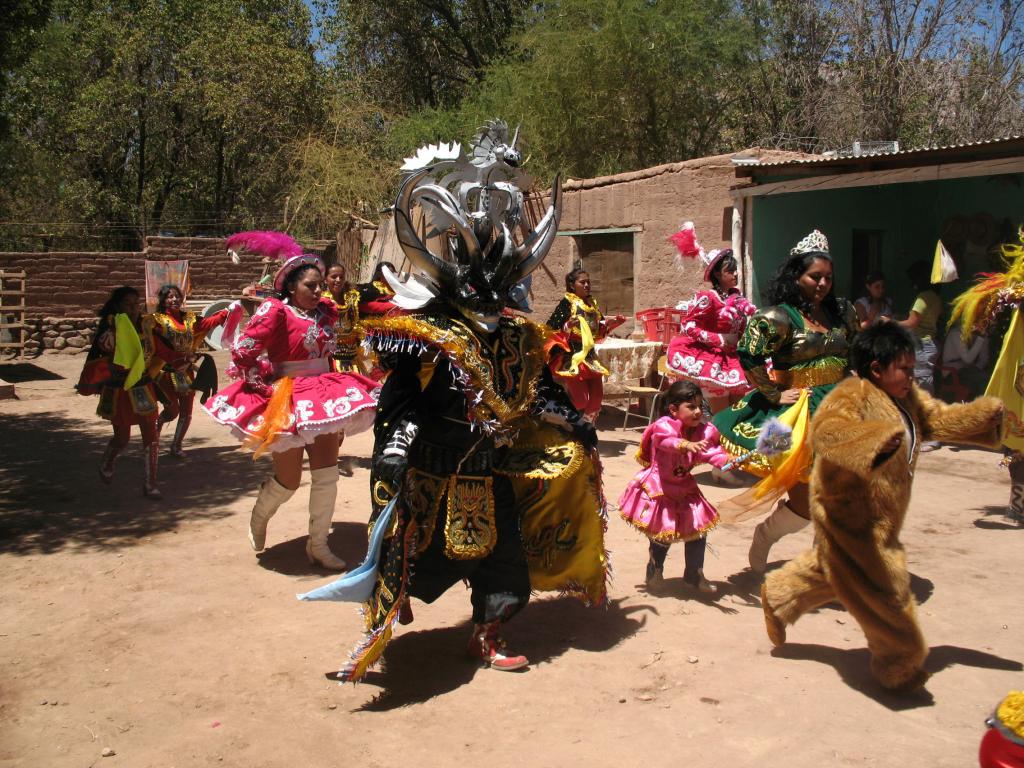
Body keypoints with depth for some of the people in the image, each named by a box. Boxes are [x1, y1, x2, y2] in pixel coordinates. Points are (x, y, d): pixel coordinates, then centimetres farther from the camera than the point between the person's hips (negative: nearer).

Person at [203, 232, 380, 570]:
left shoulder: (325, 312, 5)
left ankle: (318, 545, 16)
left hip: (322, 398, 6)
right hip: (286, 401, -6)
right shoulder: (276, 311, -15)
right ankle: (258, 518, 36)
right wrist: (265, 386, -15)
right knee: (288, 480, 3)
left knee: (327, 474, 2)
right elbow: (242, 352, -19)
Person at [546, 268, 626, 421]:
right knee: (580, 400, -11)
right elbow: (551, 330, -15)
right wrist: (568, 326, -30)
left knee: (597, 396, 6)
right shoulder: (566, 303, -9)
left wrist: (613, 322, 5)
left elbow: (600, 330, 21)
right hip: (572, 356, -7)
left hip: (589, 355, 7)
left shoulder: (592, 303, 11)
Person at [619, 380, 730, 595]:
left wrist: (728, 460, -41)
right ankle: (655, 569, 35)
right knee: (661, 532, 4)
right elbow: (667, 441, -45)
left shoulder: (703, 431, -6)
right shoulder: (664, 426, -23)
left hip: (684, 487, 6)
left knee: (698, 529, 3)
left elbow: (710, 451, -20)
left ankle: (695, 574, 24)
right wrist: (686, 444, -64)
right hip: (659, 490, -5)